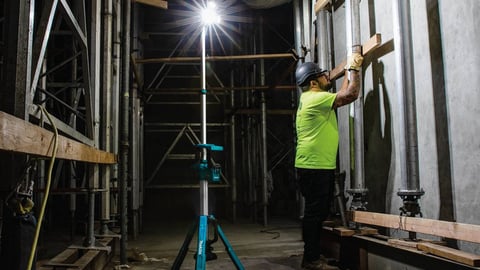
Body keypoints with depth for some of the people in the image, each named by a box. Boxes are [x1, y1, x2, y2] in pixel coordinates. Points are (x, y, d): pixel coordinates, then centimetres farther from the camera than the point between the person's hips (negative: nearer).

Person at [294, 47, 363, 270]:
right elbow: (351, 95, -16)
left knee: (319, 213, 14)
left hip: (319, 166, 11)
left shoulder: (313, 99, 18)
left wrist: (349, 71, 27)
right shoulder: (315, 98, -14)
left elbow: (341, 94, 28)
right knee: (314, 213, -5)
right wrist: (354, 68, -3)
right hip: (314, 167, -11)